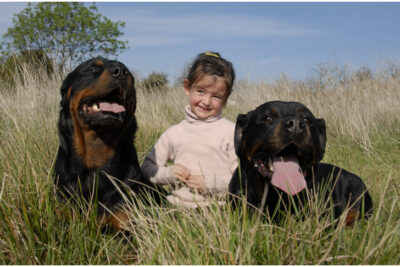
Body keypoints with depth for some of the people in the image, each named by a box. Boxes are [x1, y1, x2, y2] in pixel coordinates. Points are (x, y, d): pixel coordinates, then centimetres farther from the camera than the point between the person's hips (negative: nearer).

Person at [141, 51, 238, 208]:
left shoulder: (231, 131, 2)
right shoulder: (174, 133, 11)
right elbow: (147, 168, 16)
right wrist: (168, 174, -2)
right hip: (178, 206, 3)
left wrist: (211, 183, -14)